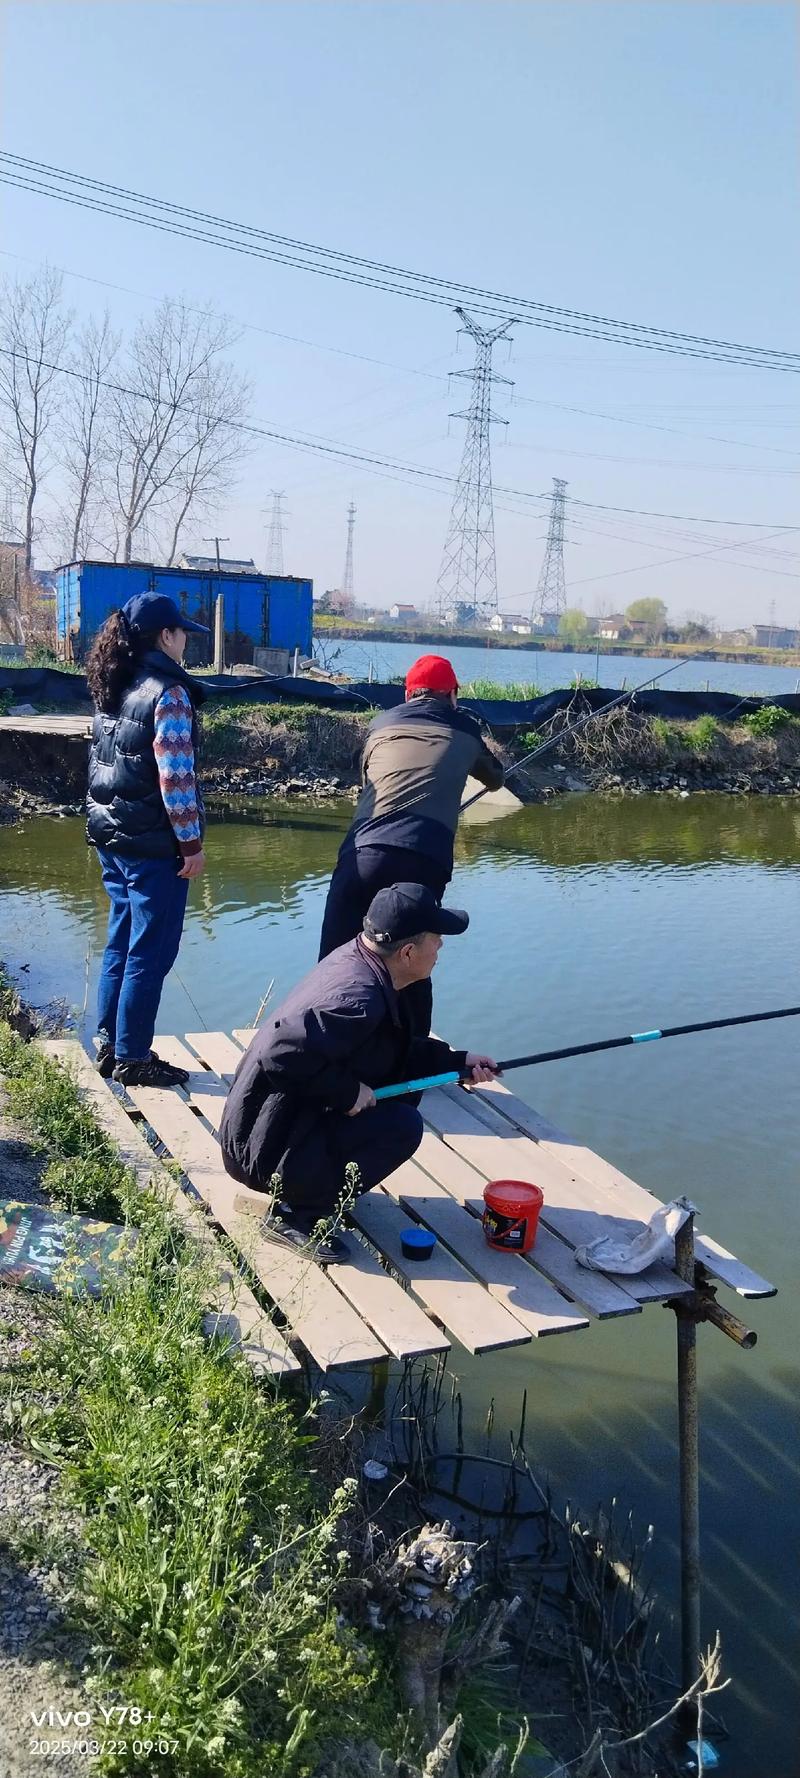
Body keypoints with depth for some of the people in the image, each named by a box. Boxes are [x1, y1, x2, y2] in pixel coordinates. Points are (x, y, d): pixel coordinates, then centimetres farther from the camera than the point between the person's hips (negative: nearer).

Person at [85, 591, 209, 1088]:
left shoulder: (114, 689, 10)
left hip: (113, 837, 8)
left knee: (121, 944, 16)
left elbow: (106, 763, 14)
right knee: (150, 954, 1)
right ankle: (133, 1059, 9)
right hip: (154, 844, -8)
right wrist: (191, 842, -14)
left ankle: (110, 1047, 24)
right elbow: (175, 776, -19)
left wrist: (111, 822, 20)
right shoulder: (167, 693, -15)